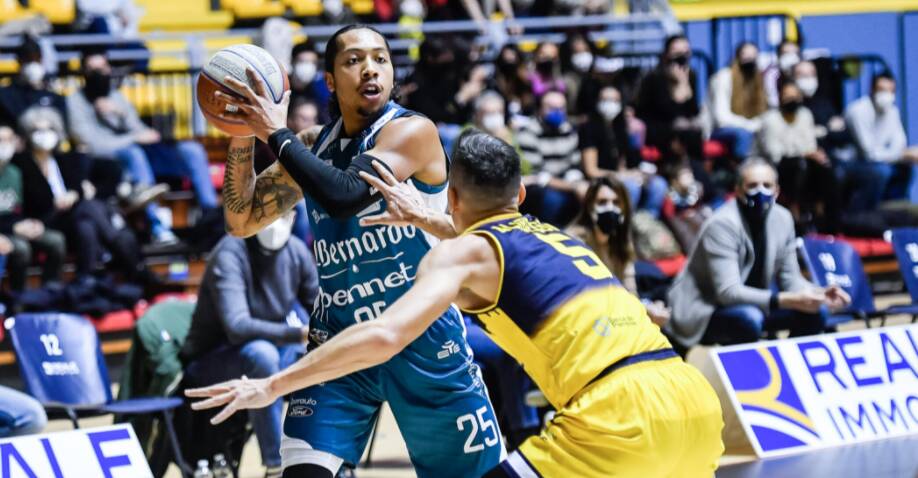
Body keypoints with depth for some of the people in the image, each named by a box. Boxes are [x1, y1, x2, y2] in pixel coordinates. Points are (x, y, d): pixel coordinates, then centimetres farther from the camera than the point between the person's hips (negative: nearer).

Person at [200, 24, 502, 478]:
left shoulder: (412, 130, -13)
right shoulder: (317, 147, 6)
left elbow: (345, 196, -28)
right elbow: (241, 220, 10)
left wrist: (277, 134, -21)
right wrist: (242, 138, -4)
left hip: (423, 339, -4)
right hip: (340, 339, 4)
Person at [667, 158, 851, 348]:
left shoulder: (782, 219, -3)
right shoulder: (722, 224, -24)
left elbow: (790, 278, 4)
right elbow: (728, 292, -31)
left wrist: (819, 294, -19)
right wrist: (790, 300, -39)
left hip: (749, 304, 7)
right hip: (702, 311, -7)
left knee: (815, 312, -10)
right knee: (749, 318, -36)